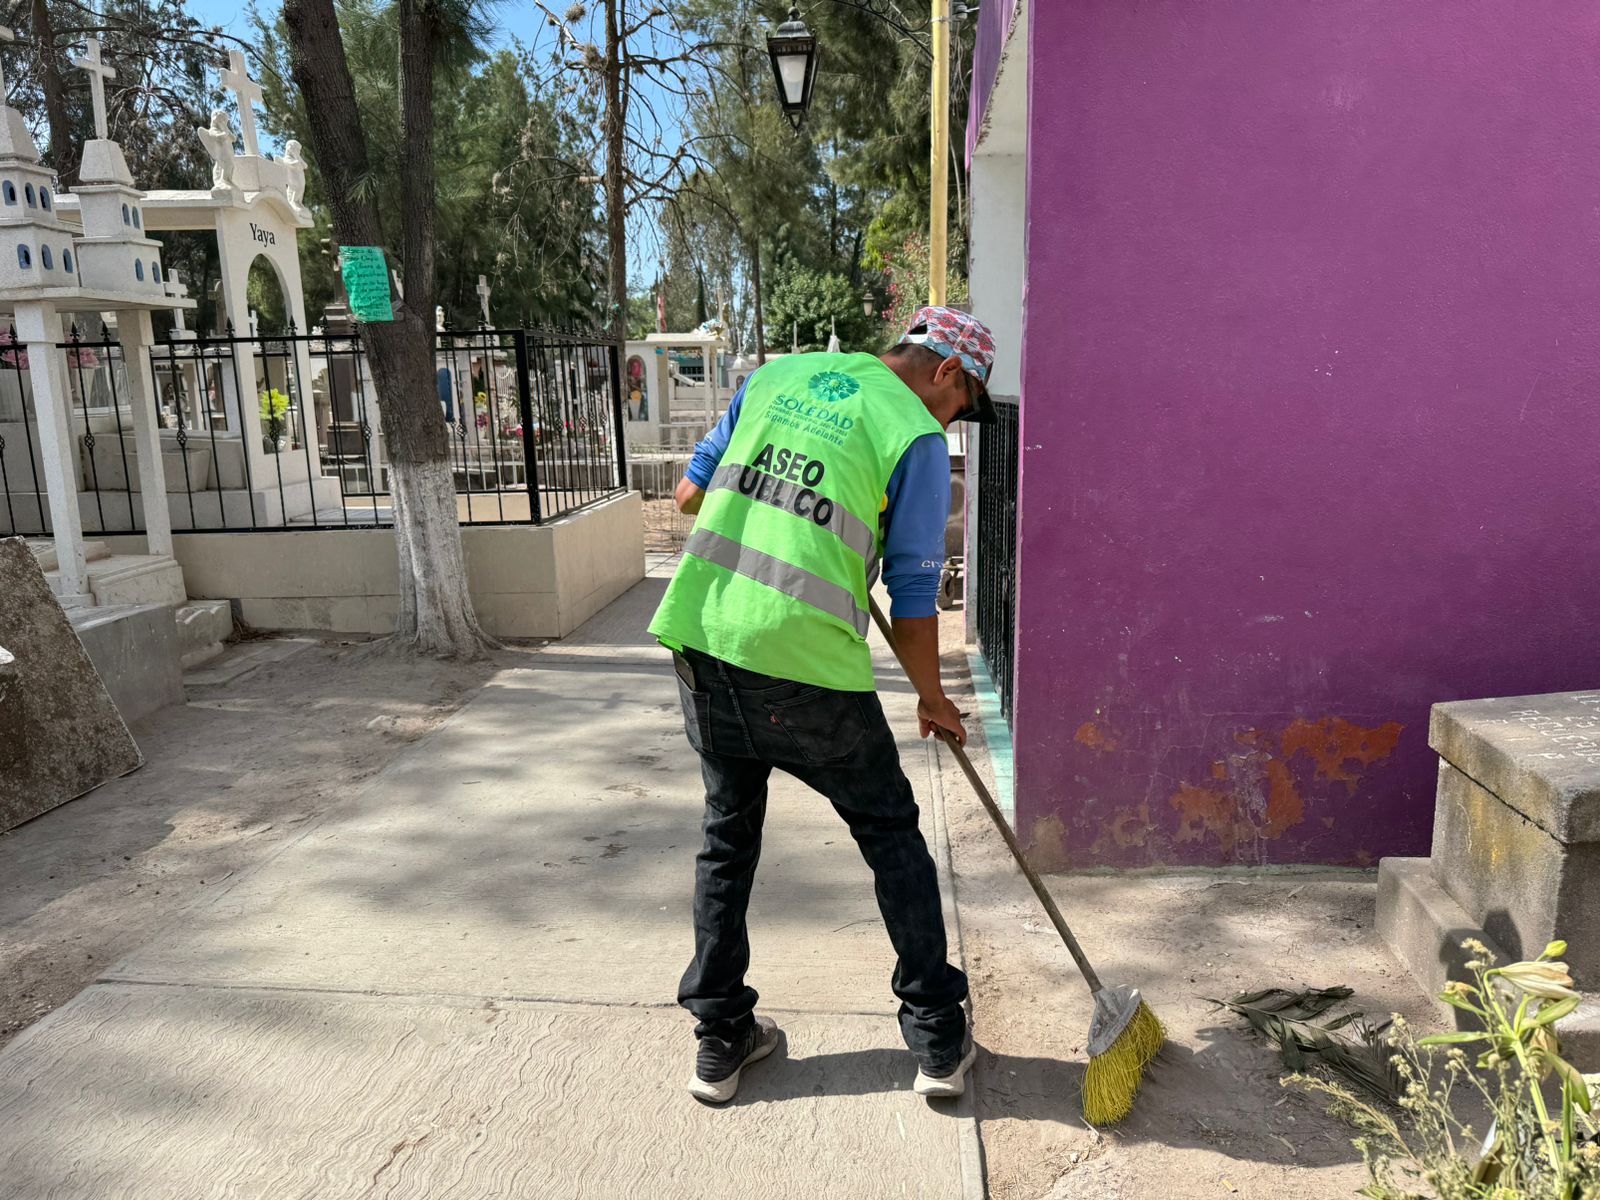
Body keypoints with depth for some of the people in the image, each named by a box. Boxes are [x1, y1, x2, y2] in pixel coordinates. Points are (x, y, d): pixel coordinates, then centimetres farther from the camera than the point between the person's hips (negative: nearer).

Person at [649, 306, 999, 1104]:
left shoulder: (776, 376, 14)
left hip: (701, 637, 5)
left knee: (728, 837, 21)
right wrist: (932, 698, 14)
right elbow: (913, 597, -1)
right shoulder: (917, 437, -2)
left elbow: (690, 492, 17)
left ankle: (721, 1041, 29)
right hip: (806, 667, -5)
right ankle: (938, 1040, 23)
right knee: (890, 833, 15)